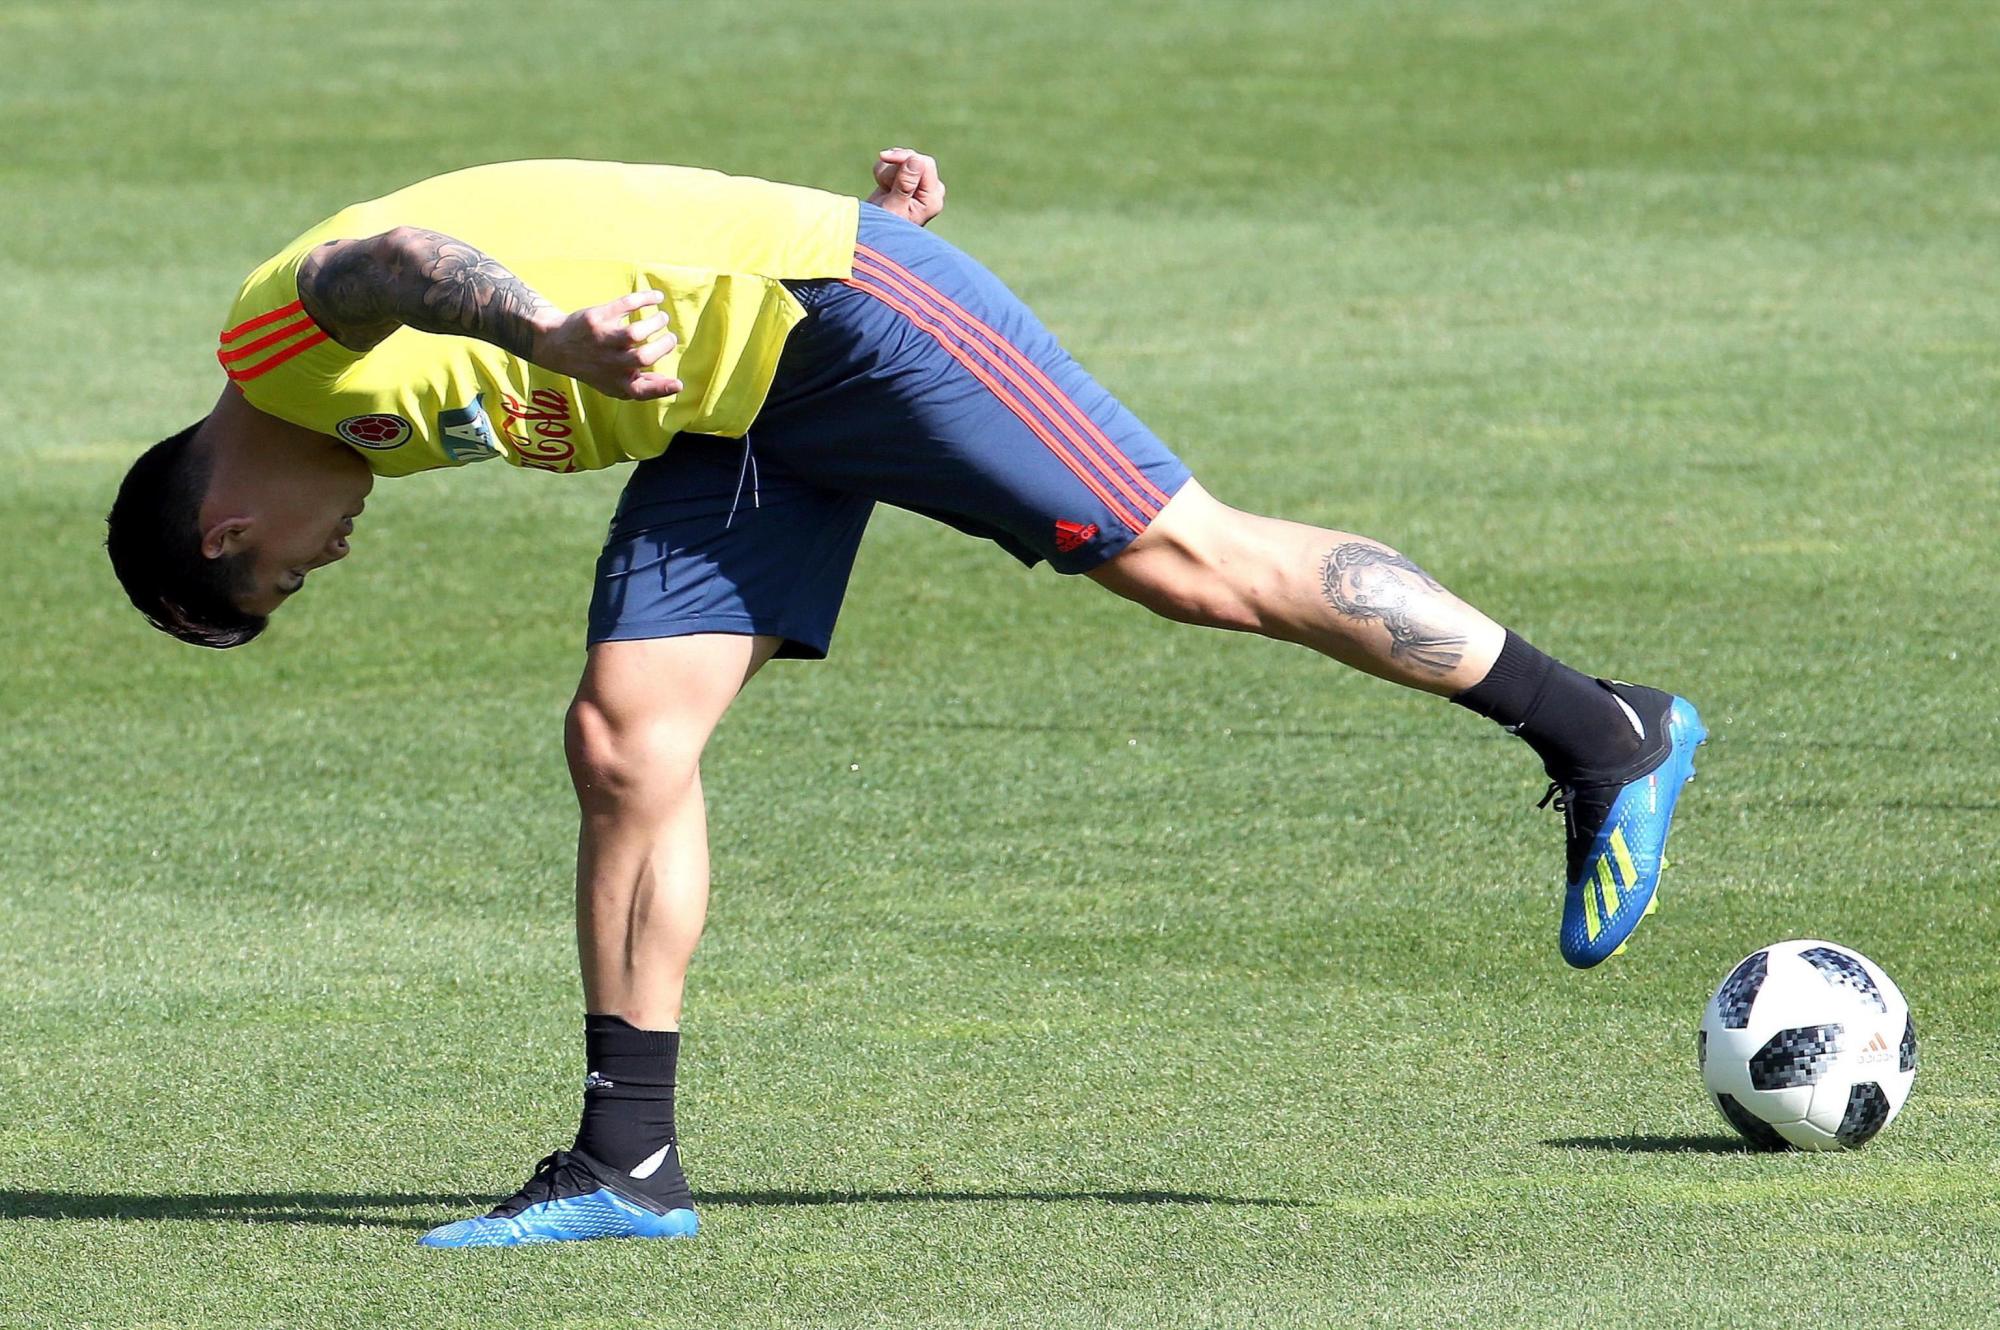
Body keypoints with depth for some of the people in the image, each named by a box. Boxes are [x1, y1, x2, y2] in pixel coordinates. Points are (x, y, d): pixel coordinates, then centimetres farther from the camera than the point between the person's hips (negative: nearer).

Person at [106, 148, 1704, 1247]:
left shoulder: (284, 334, -12)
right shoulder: (375, 409, 16)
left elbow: (389, 261, -37)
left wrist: (550, 333, -55)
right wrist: (855, 220, 19)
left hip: (827, 313, -9)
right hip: (733, 405, 9)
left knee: (1187, 561, -8)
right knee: (625, 744, -2)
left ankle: (1608, 736, -1)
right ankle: (628, 1162, -1)